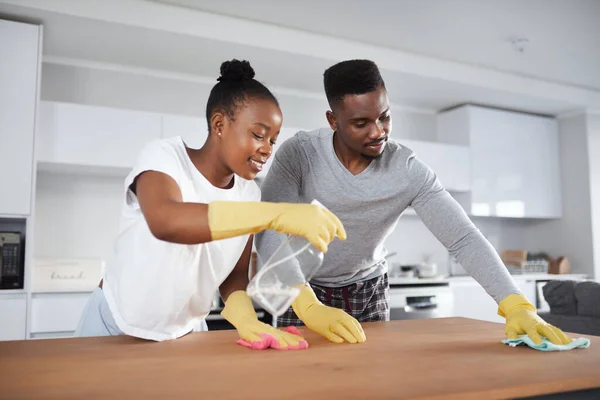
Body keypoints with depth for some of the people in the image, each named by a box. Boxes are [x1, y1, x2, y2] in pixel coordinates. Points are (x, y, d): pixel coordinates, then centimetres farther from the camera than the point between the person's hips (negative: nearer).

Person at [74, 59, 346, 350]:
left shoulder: (249, 194, -6)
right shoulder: (163, 156, -20)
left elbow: (235, 273, -2)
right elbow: (164, 221, -41)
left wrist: (245, 318, -25)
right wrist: (277, 214, -51)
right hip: (116, 326, -3)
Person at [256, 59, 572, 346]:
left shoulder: (409, 171, -19)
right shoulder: (298, 154, -23)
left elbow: (463, 237, -22)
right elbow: (271, 234, -30)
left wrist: (516, 305, -35)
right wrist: (309, 307, -44)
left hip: (368, 292, 1)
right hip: (303, 292, -1)